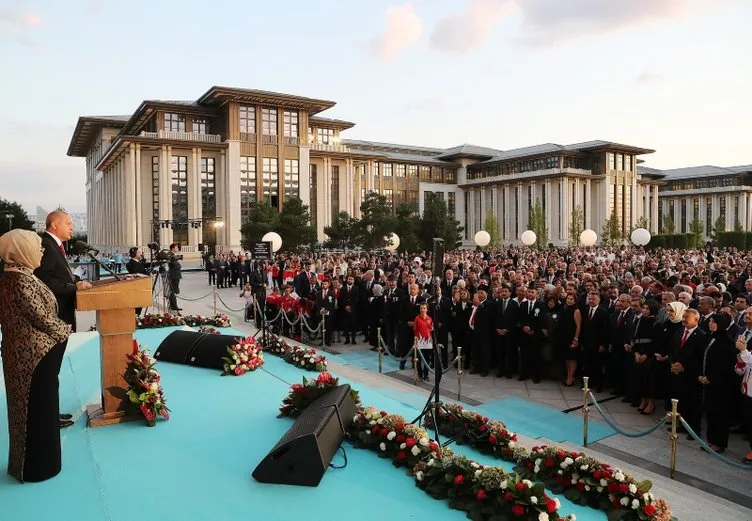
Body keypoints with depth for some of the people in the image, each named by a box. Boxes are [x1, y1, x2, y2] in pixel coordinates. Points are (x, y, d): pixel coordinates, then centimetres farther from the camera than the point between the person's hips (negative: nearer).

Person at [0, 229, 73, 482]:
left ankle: (30, 462, 32)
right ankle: (38, 466, 16)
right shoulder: (20, 280, -21)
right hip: (36, 354, -10)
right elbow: (41, 318, -20)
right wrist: (65, 329, -4)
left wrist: (59, 328, 6)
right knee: (39, 409, 3)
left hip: (28, 351, 10)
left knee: (31, 408, 19)